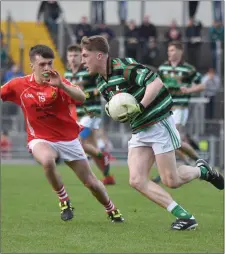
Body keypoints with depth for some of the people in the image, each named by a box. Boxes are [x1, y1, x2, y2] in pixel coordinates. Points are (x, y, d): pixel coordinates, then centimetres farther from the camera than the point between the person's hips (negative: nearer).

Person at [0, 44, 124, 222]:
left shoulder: (58, 82, -11)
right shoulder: (19, 85, -8)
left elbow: (82, 98, -27)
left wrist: (61, 85, -42)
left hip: (68, 139, 1)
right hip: (40, 139, -1)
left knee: (91, 182, 6)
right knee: (47, 160, -38)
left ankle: (112, 210, 35)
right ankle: (64, 201, -13)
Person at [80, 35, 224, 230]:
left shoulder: (124, 66, -19)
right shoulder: (102, 83, 8)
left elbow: (156, 83, -27)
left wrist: (139, 108, -31)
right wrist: (110, 110, -4)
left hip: (159, 124, -8)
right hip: (139, 131, 8)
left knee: (171, 181, -7)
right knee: (137, 180, -9)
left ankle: (202, 170, 26)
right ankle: (183, 215, -4)